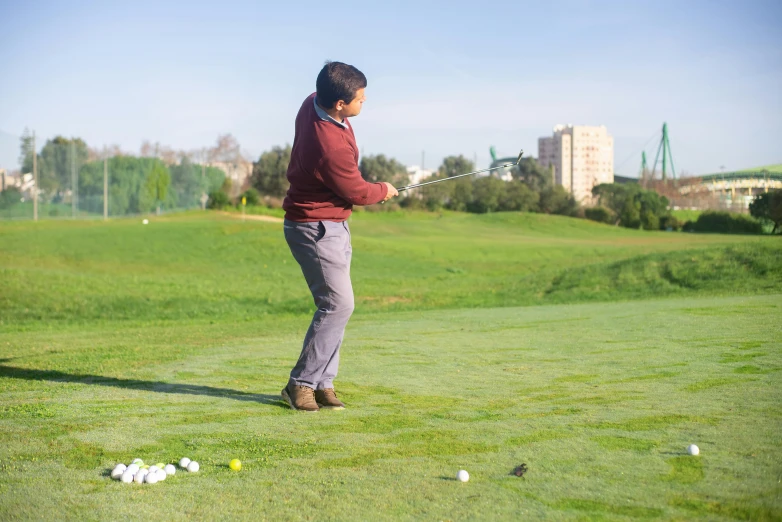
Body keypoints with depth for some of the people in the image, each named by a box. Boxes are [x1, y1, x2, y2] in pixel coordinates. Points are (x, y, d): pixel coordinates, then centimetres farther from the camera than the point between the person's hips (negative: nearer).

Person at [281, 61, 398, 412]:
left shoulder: (313, 103, -3)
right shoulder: (332, 147, -31)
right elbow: (357, 192, -15)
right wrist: (383, 191, 6)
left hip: (331, 226, 10)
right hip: (316, 228, -10)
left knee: (336, 304, 9)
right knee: (338, 303, -10)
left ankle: (322, 382, 14)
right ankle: (302, 383, -1)